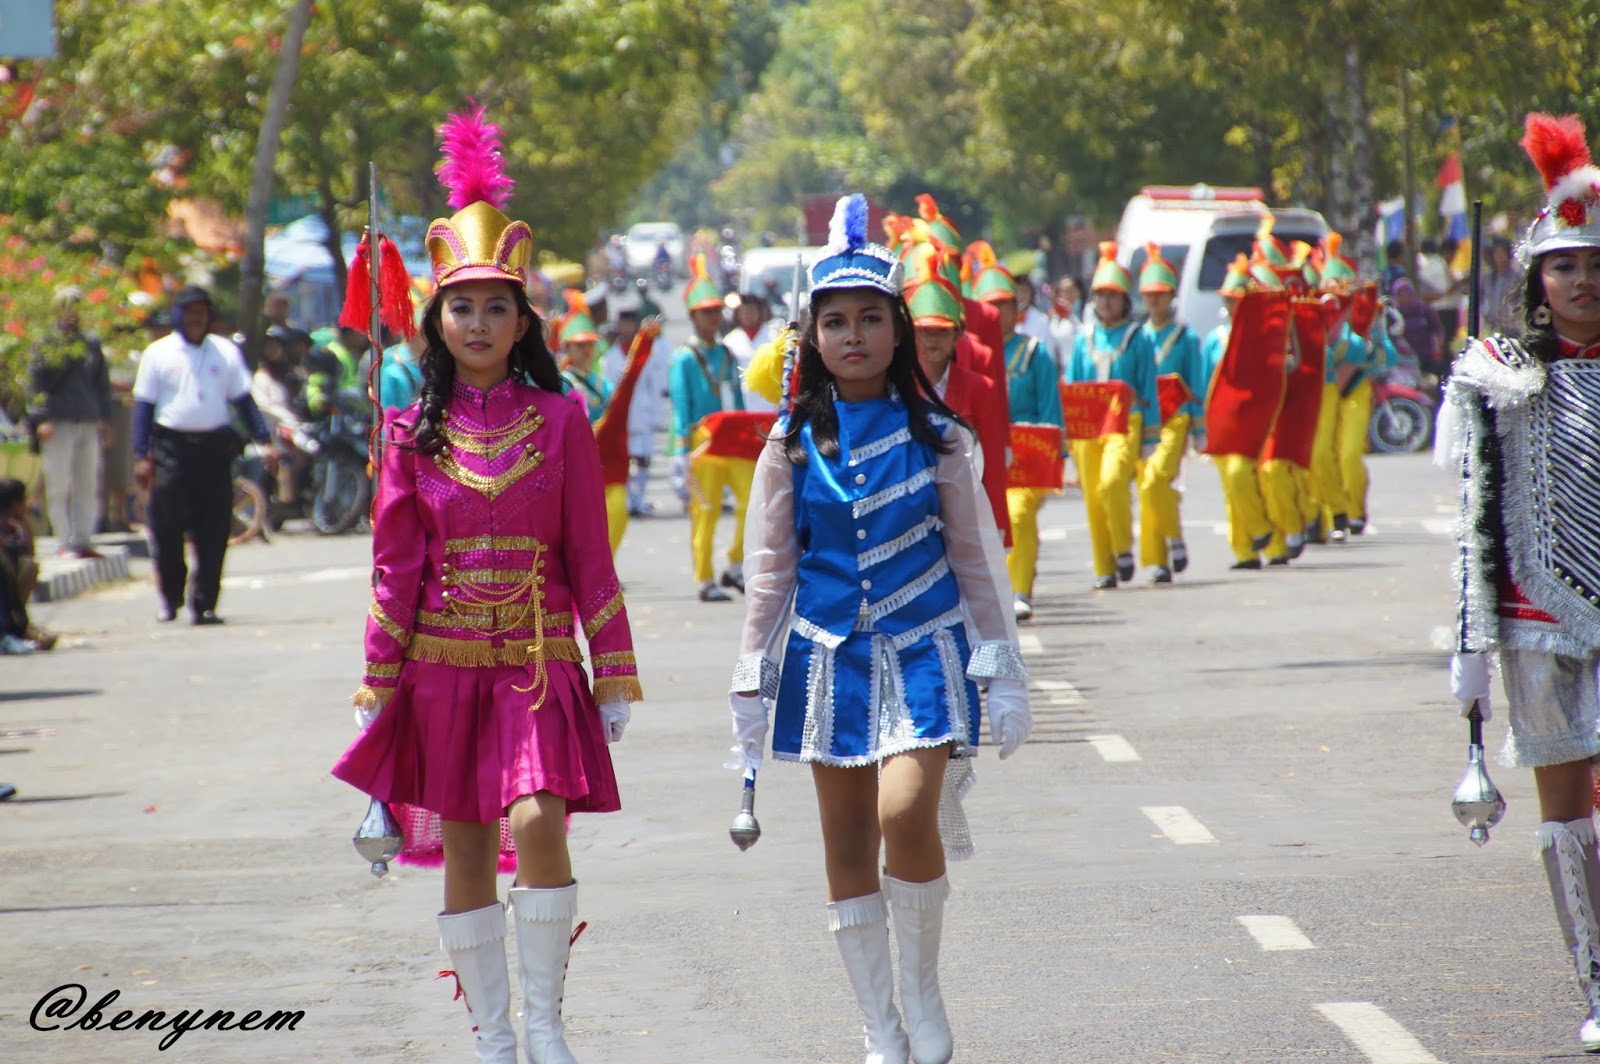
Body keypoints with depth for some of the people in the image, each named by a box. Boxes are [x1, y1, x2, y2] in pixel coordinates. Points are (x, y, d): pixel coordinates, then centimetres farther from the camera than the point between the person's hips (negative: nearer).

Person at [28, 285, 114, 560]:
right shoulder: (46, 344, 2)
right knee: (59, 487, -4)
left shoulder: (91, 344, 15)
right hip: (59, 424, -5)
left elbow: (102, 384, 20)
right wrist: (41, 419, -12)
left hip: (89, 423, 5)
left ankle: (82, 539, 12)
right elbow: (36, 383, -2)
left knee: (88, 486, 6)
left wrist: (105, 420, 15)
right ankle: (65, 542, -1)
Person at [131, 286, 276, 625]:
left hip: (215, 447, 1)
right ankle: (170, 598, 12)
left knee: (213, 531, -2)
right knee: (167, 527, -5)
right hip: (171, 447, -1)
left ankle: (204, 603, 2)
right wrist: (141, 455, -3)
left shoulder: (226, 352, 12)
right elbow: (144, 406, 5)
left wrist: (264, 441, 2)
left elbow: (243, 400, 13)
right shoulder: (158, 354, 7)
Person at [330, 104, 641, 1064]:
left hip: (540, 659, -2)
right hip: (446, 661, 2)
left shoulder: (561, 418, 1)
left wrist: (615, 679, 0)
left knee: (539, 822, -19)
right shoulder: (416, 430, 4)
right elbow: (395, 565, 6)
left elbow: (590, 555, 2)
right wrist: (380, 687, 3)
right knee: (465, 853, 5)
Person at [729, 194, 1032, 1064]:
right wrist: (751, 682, 6)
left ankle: (922, 988, 0)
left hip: (924, 651, -2)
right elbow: (770, 569, 8)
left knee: (906, 814, -21)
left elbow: (977, 559, 5)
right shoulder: (793, 446, 3)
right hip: (828, 657, 2)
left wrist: (1005, 673, 2)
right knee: (848, 849, 3)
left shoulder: (937, 438, 1)